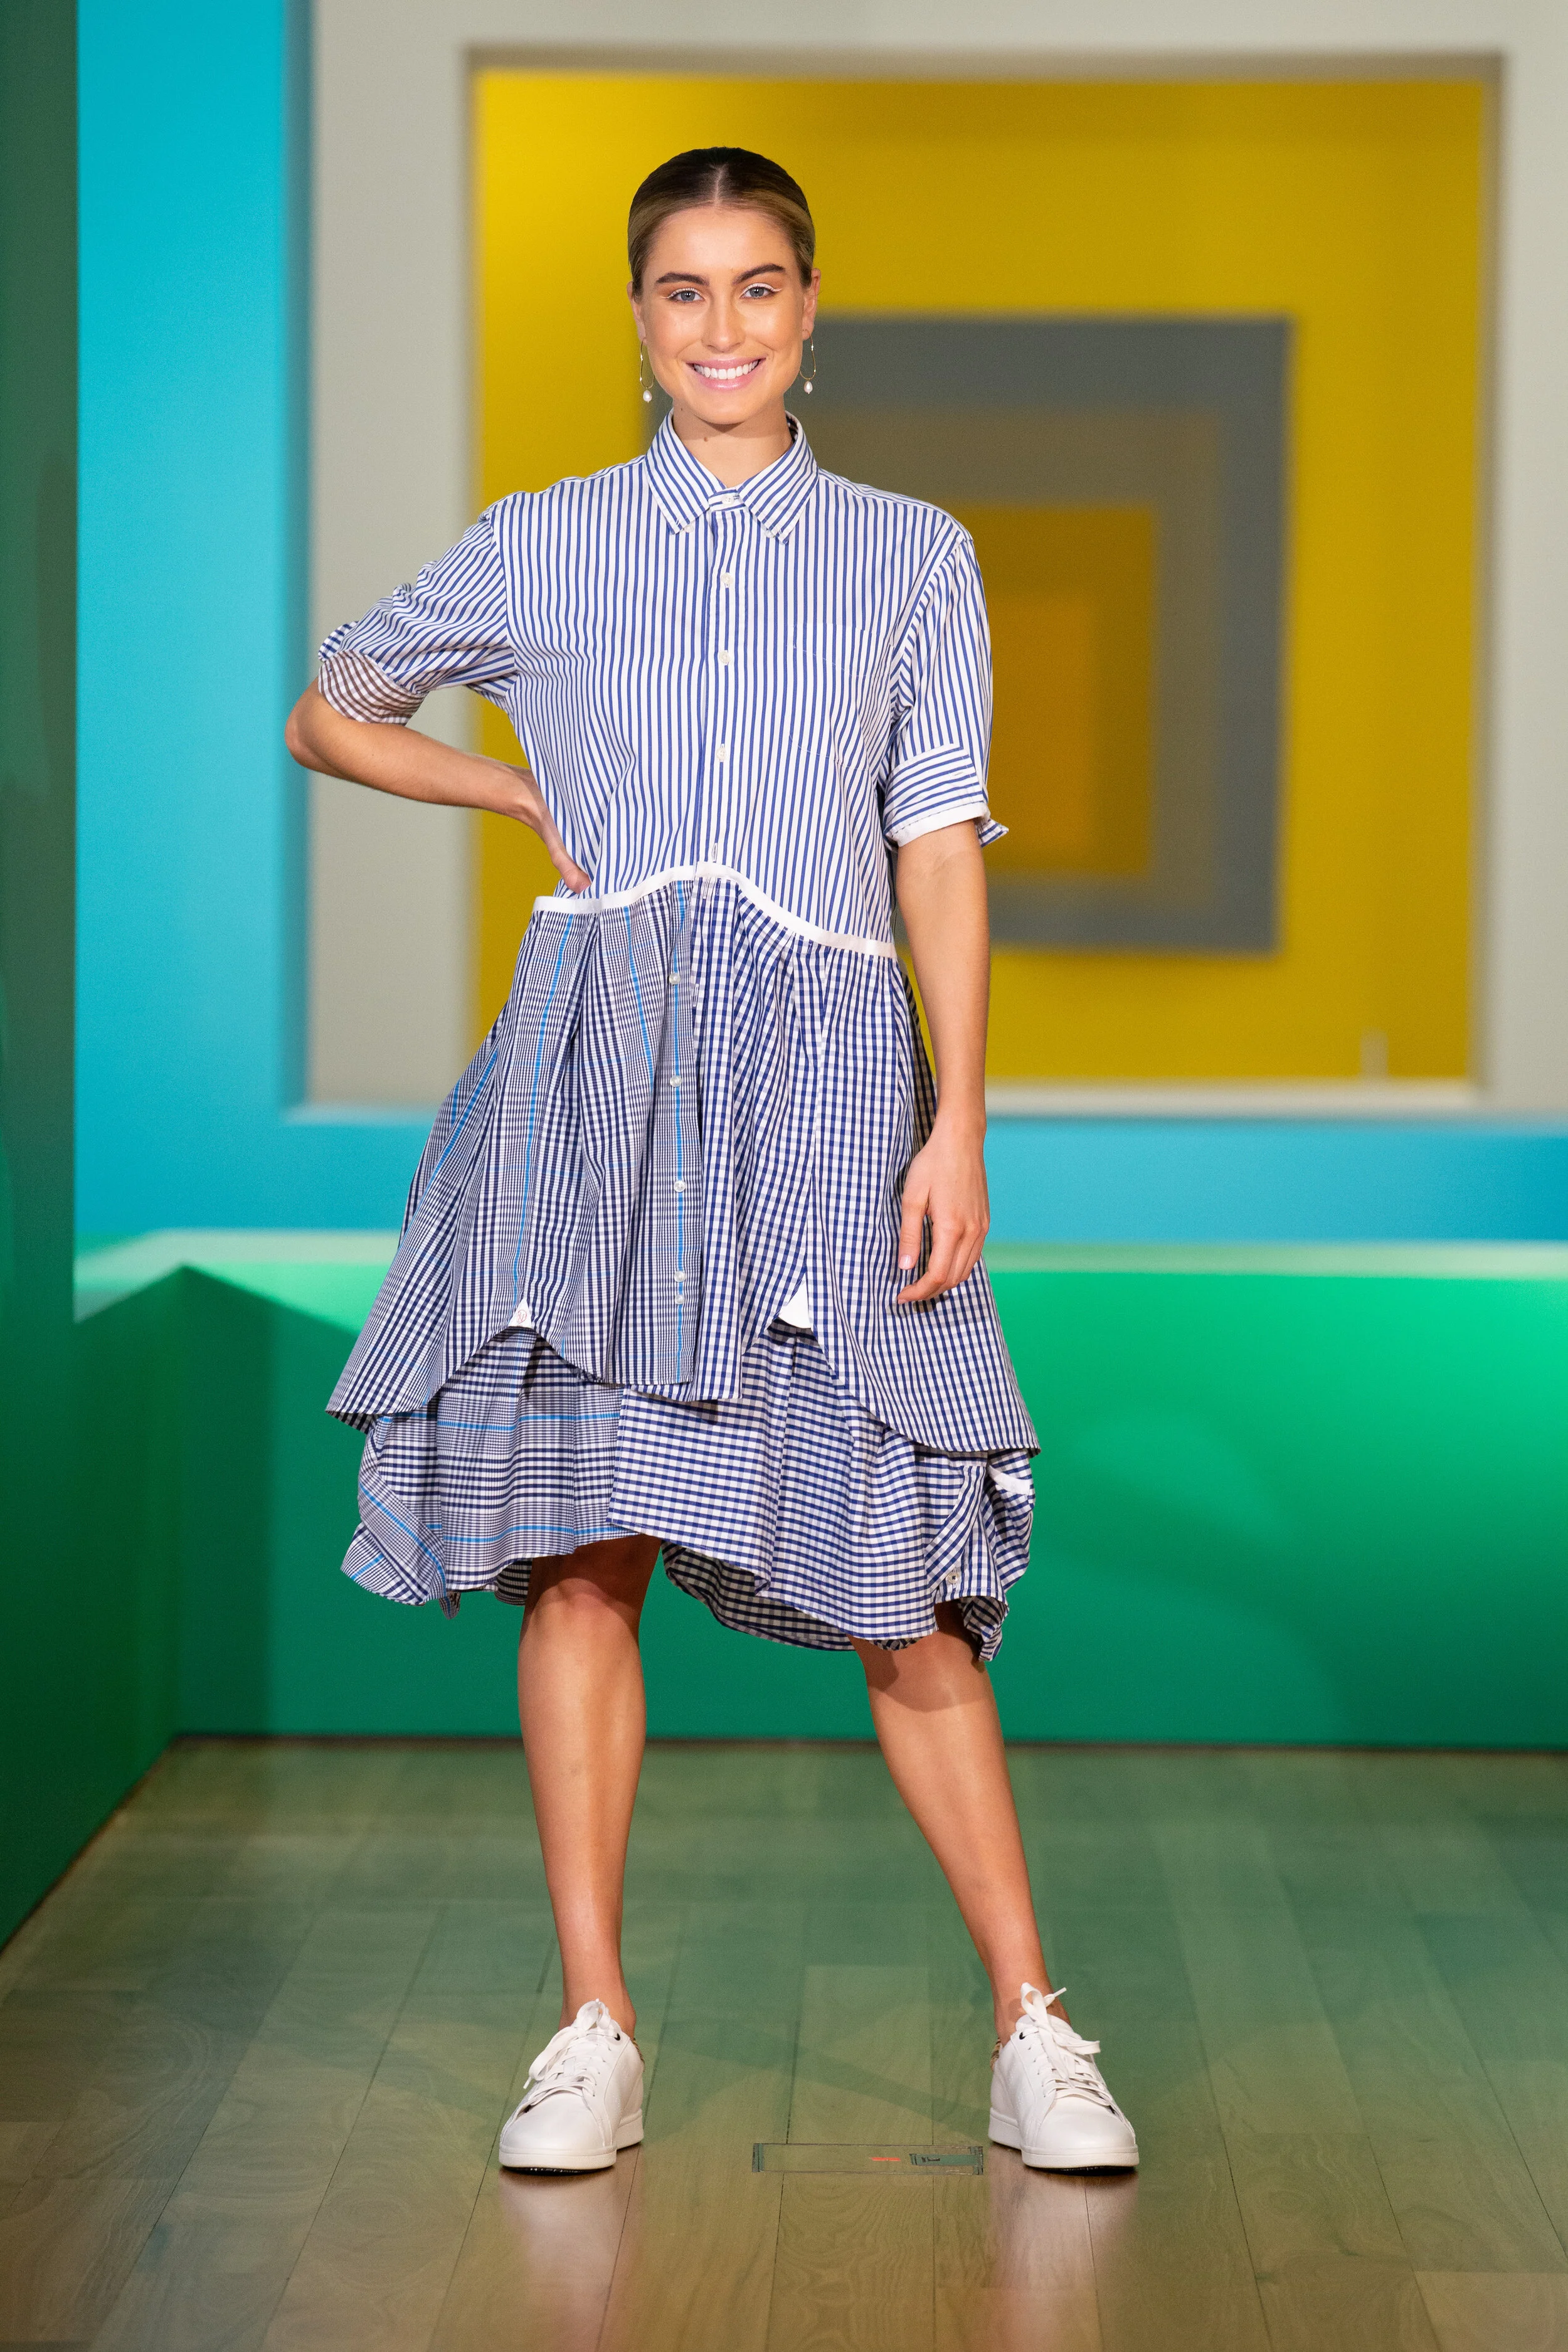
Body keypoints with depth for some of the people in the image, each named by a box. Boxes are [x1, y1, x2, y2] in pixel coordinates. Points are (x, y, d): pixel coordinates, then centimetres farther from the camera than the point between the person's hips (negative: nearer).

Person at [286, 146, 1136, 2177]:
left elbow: (943, 853, 7)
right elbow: (328, 717, 24)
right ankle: (595, 2033, 6)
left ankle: (1033, 2034, 5)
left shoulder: (913, 557, 12)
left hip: (823, 1072, -1)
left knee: (897, 1574, -3)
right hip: (598, 1057, 1)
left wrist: (958, 1123, -3)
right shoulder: (540, 548, 12)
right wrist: (526, 799, 10)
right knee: (583, 1548, -2)